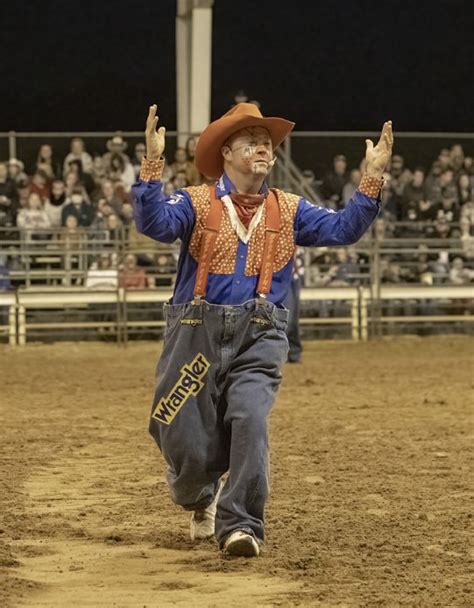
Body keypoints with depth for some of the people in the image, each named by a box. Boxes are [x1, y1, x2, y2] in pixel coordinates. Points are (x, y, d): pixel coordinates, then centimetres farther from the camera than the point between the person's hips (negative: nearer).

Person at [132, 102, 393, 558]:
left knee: (249, 418, -21)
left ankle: (239, 524, -15)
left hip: (259, 336, 1)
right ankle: (200, 498, 36)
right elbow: (155, 223, -16)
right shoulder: (196, 203, 2)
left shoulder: (289, 210, 12)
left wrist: (372, 179, -12)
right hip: (196, 331, -1)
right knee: (184, 438, 1)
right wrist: (152, 165, -30)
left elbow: (342, 229, 1)